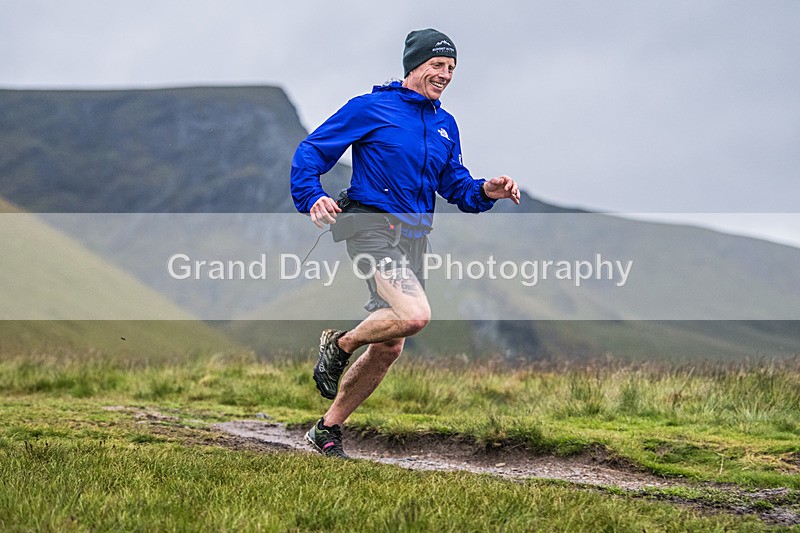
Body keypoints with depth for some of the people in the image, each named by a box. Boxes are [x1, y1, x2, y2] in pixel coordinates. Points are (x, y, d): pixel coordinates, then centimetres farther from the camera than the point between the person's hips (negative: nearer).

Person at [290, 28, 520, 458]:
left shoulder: (445, 125, 18)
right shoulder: (371, 108, -1)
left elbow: (454, 185, 21)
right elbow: (311, 152, -1)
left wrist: (485, 192, -1)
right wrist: (312, 197, -19)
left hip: (413, 240, 7)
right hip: (371, 225, -7)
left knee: (388, 348, 5)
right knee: (415, 315, -30)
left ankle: (327, 430, 20)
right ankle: (339, 344, -2)